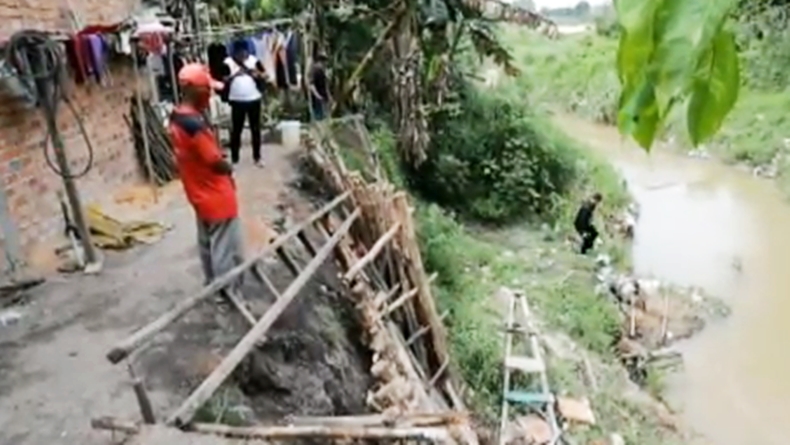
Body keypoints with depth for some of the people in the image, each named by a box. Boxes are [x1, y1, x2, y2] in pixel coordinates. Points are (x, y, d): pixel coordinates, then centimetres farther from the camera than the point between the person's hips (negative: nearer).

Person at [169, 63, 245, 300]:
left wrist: (220, 159, -1)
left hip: (199, 194, 10)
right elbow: (217, 163, -24)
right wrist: (229, 168, -4)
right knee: (226, 249, 4)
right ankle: (229, 294, 16)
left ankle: (213, 285, 39)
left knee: (207, 243, 23)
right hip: (216, 197, -10)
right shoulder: (194, 124, -29)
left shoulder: (176, 118, 1)